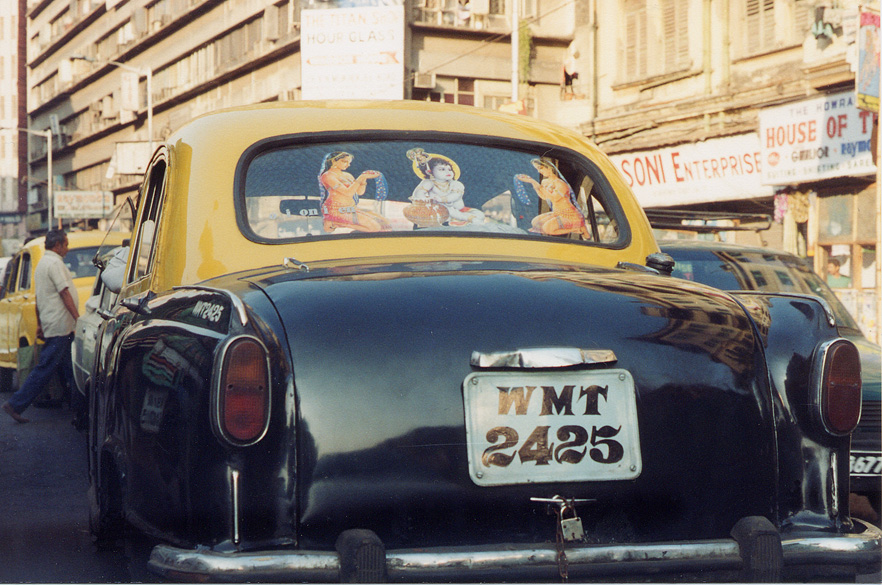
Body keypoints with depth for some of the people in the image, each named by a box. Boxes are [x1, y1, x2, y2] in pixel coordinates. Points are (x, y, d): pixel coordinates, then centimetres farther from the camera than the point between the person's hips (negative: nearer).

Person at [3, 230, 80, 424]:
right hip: (60, 326, -10)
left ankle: (80, 409, 13)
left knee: (71, 369, 11)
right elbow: (64, 293, -18)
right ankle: (16, 404, -7)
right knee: (45, 368, -8)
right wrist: (78, 318, -18)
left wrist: (40, 324, 24)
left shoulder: (41, 264, 19)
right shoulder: (55, 263, -12)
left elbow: (39, 298, 22)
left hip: (50, 325, 10)